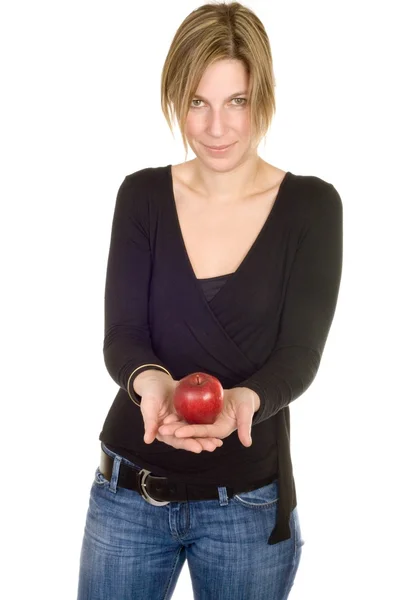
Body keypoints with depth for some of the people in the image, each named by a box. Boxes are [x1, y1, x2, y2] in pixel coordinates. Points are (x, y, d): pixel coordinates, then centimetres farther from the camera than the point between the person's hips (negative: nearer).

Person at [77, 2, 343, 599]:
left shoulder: (312, 206, -6)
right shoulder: (143, 196, -1)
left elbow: (300, 353, -11)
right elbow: (121, 333, -7)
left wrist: (242, 399, -33)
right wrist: (148, 381, -30)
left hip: (249, 504, -1)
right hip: (128, 489, 2)